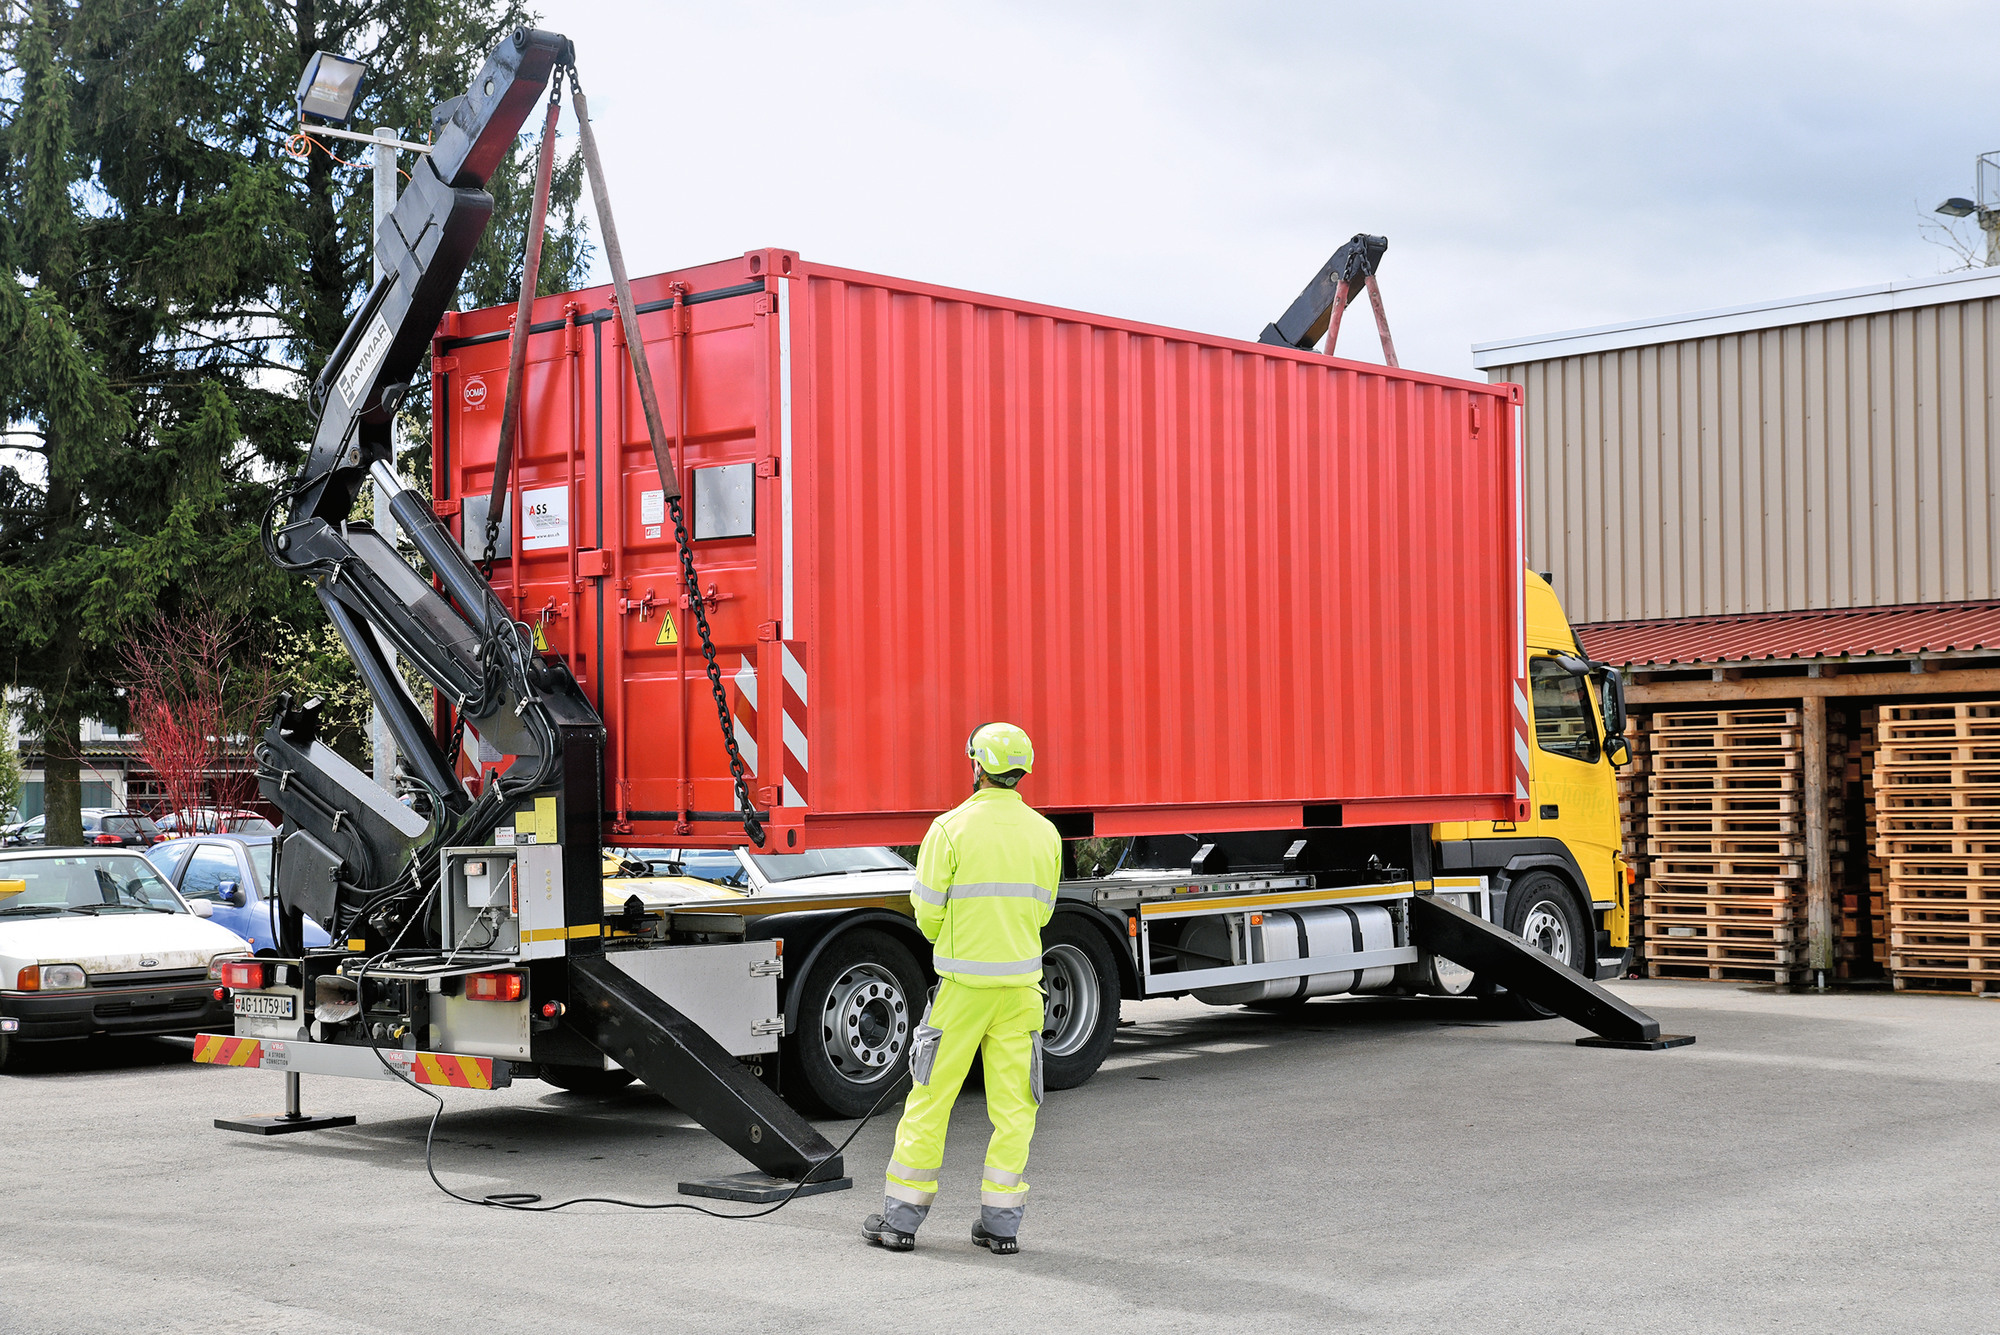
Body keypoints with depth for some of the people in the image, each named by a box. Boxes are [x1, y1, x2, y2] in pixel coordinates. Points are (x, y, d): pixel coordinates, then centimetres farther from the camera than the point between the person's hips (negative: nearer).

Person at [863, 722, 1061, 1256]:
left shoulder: (952, 828, -9)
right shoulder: (1044, 833, 3)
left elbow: (928, 912, -6)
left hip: (962, 983, -3)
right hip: (1021, 982, 3)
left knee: (930, 1097, 5)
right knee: (1014, 1105, 8)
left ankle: (901, 1217, 10)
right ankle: (1001, 1222, 9)